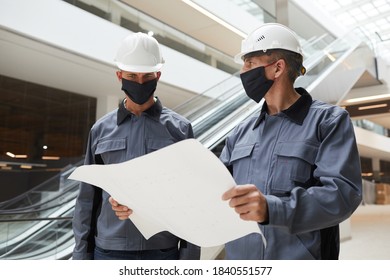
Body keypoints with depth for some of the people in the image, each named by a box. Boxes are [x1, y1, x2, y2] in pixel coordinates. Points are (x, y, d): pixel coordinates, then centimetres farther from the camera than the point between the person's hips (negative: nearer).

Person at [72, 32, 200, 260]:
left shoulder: (180, 128, -2)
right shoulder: (101, 129, 3)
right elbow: (87, 198, 6)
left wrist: (189, 255, -5)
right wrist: (82, 252, 4)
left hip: (163, 250, -1)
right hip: (108, 250, 2)